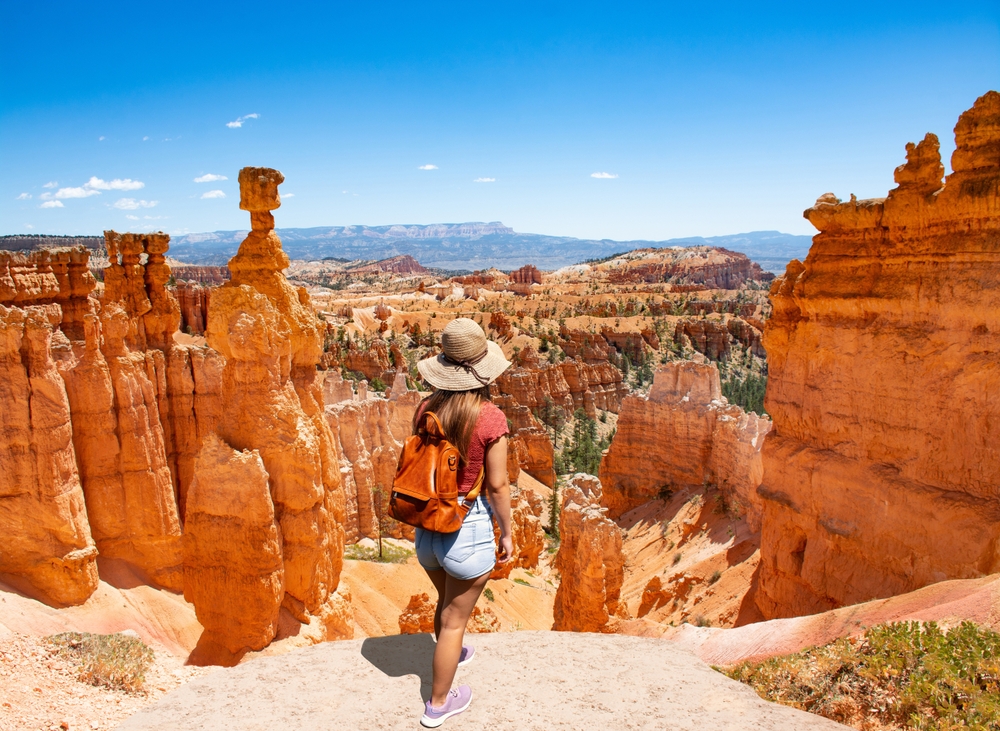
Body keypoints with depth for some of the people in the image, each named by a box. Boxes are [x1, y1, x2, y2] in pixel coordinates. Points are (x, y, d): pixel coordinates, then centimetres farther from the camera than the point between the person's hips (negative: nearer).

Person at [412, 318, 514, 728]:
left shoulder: (426, 409, -7)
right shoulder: (490, 418, -21)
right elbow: (497, 485, -15)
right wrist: (507, 533, 0)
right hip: (469, 528, -5)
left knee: (446, 602, 31)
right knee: (454, 619, 14)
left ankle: (450, 656, 58)